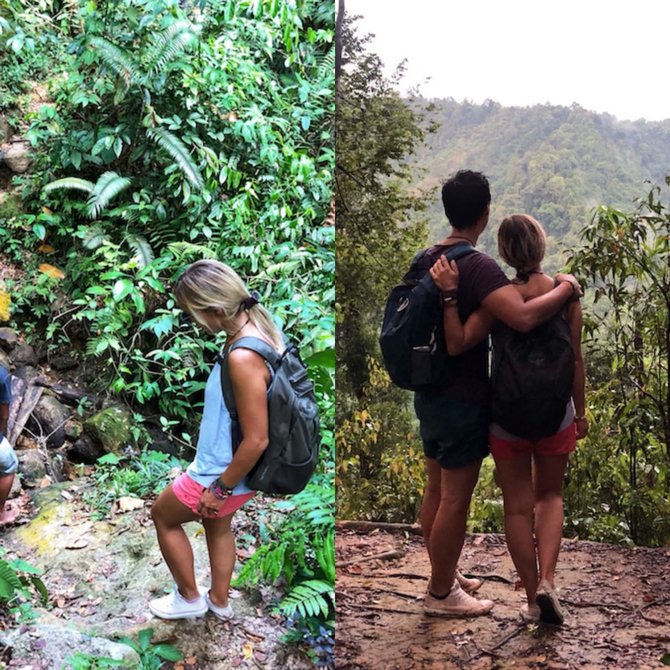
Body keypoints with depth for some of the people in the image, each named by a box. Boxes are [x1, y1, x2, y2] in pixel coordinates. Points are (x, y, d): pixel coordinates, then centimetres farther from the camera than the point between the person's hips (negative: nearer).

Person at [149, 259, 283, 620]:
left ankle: (189, 598, 36)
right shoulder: (255, 328, -7)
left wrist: (221, 488, -17)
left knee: (163, 514, 19)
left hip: (223, 471, -8)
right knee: (217, 523, 31)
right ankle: (219, 601, 51)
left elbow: (256, 440, -31)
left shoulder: (242, 358, -36)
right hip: (231, 464, 8)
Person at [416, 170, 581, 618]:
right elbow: (524, 317, -34)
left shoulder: (428, 260, 6)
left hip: (430, 394, 9)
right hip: (463, 400, -9)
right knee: (455, 500, 3)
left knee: (436, 491, 17)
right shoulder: (478, 266, -21)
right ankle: (442, 594, 14)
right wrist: (565, 289, -19)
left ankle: (442, 579, 31)